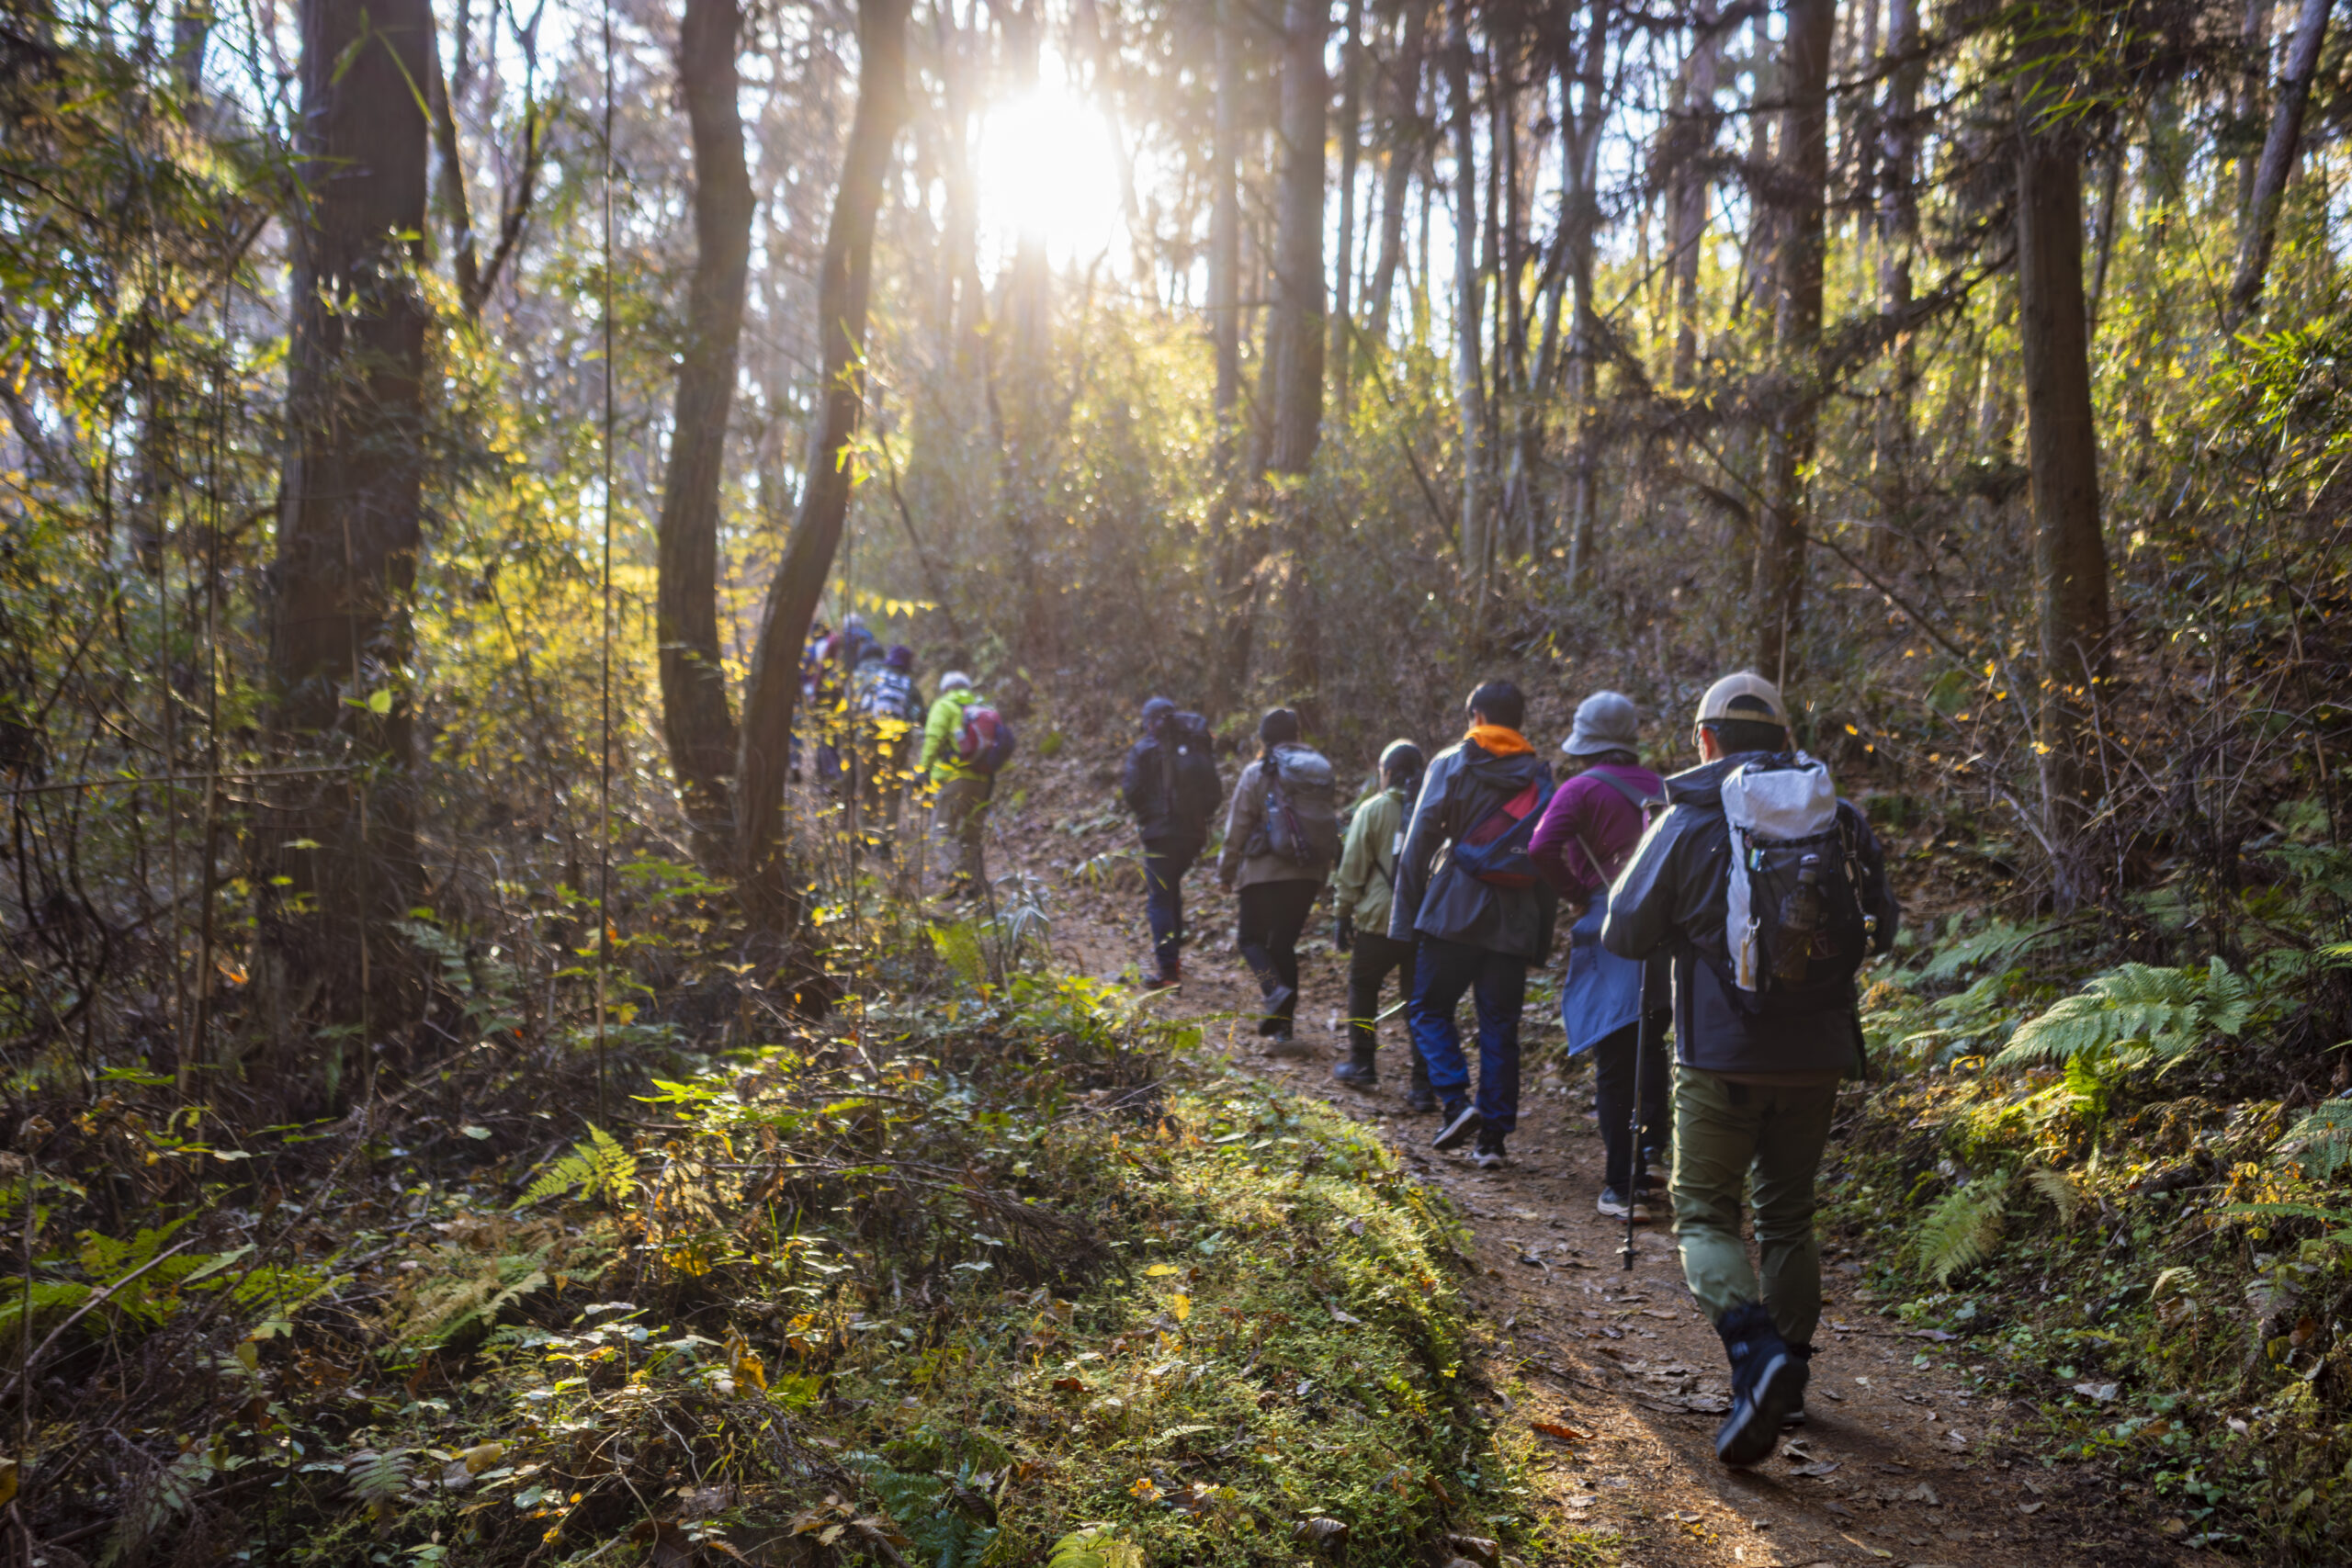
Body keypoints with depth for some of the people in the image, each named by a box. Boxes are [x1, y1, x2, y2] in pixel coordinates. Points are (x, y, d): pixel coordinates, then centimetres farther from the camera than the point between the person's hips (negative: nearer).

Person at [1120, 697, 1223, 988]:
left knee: (1159, 899, -3)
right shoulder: (1198, 749, 9)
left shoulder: (1143, 750, -4)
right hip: (1194, 833, 5)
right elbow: (1215, 793, 9)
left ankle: (1167, 967, -12)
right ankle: (1173, 954, 28)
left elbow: (1132, 792, -8)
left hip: (1160, 833, -5)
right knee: (1173, 890, 24)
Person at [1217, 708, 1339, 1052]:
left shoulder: (1257, 774, -7)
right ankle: (1283, 1030, 9)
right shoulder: (1321, 772, 9)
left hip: (1266, 874, -5)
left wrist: (1227, 872, 7)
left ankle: (1275, 992, -19)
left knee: (1252, 939, 10)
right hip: (1308, 876, 5)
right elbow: (1331, 824, 14)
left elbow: (1237, 829, -5)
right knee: (1284, 944, 12)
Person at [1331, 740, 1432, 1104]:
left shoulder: (1373, 810, -5)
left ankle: (1361, 1064, 25)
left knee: (1362, 986, 19)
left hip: (1380, 922, -3)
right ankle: (1423, 1085, 3)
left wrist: (1343, 914, 4)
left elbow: (1352, 869, -4)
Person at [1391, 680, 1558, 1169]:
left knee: (1430, 1009, 9)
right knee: (1500, 1027, 7)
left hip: (1454, 911, -3)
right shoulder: (1540, 777, 11)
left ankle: (1456, 1102, -9)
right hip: (1515, 921, 3)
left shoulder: (1451, 763, 1)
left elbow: (1420, 841, -4)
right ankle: (1494, 1134, 6)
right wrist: (1543, 934, 14)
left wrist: (1405, 913, 0)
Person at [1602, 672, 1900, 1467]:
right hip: (1816, 1056, 4)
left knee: (1705, 1213, 3)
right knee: (1788, 1215, 18)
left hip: (1723, 1056, -4)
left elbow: (1623, 935, -3)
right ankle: (1789, 1372, 26)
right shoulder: (1843, 819, 5)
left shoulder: (1689, 819, -7)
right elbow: (1881, 929, 14)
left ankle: (1757, 1354, -18)